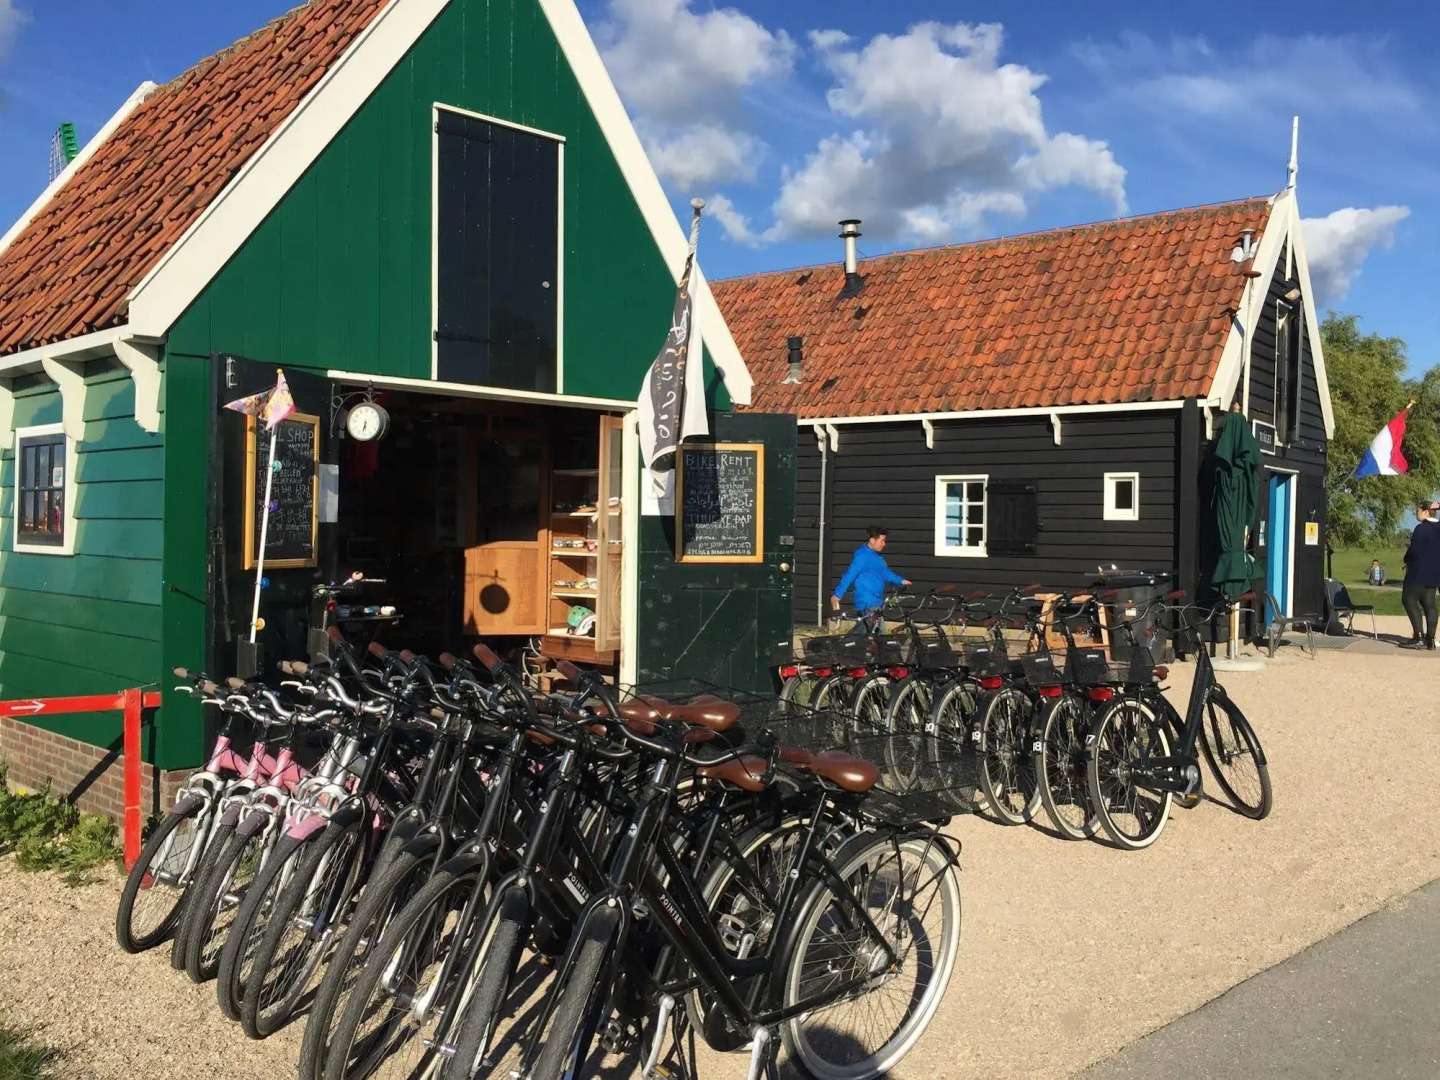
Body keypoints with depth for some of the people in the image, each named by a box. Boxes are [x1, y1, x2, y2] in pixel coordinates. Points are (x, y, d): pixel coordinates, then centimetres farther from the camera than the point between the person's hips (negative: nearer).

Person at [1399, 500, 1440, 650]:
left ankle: (1419, 638, -10)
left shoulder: (1421, 528, -15)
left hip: (1420, 572, -8)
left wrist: (1407, 561, -1)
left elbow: (1414, 550, -19)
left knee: (1409, 600, -3)